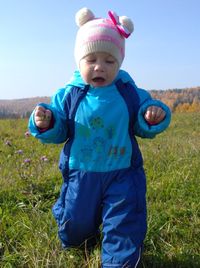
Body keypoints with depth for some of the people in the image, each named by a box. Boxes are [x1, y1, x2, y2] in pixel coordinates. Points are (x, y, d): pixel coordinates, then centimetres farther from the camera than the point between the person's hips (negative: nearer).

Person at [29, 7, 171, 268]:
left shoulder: (131, 93, -6)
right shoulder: (68, 95, -8)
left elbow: (143, 128, 2)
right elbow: (58, 132, -3)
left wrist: (154, 117, -20)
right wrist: (45, 124, -24)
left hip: (122, 175, -1)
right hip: (80, 175, 2)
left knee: (125, 225, 6)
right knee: (74, 223, 21)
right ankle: (83, 237, 56)